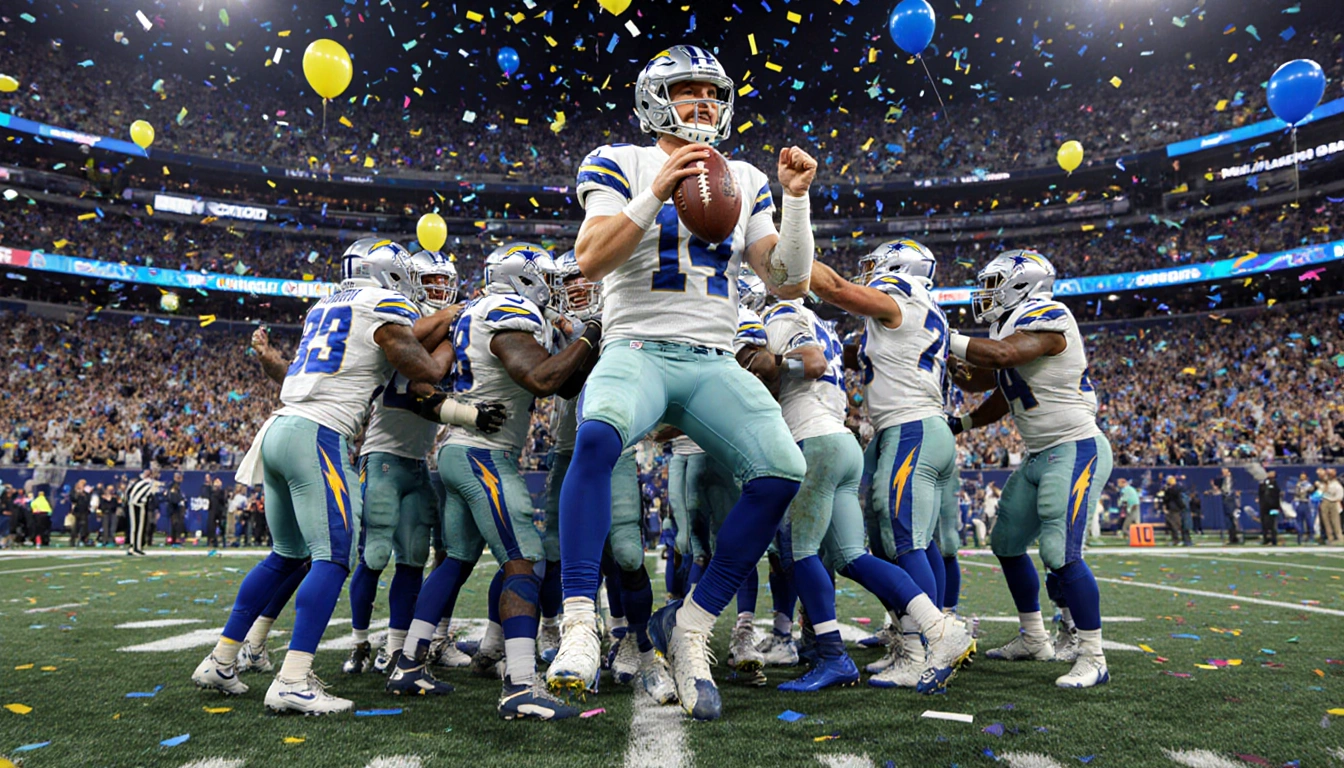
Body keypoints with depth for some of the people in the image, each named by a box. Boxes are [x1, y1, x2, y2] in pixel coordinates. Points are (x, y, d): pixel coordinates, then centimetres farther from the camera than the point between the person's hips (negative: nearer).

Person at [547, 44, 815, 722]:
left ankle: (688, 626, -3)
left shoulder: (745, 181, 18)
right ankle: (579, 625, -25)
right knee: (597, 435, -36)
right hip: (637, 350, -3)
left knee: (782, 472, -19)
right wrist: (658, 191, -16)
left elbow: (790, 285, 13)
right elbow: (590, 261, -8)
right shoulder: (619, 164, 8)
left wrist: (795, 199, 1)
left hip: (714, 362, 4)